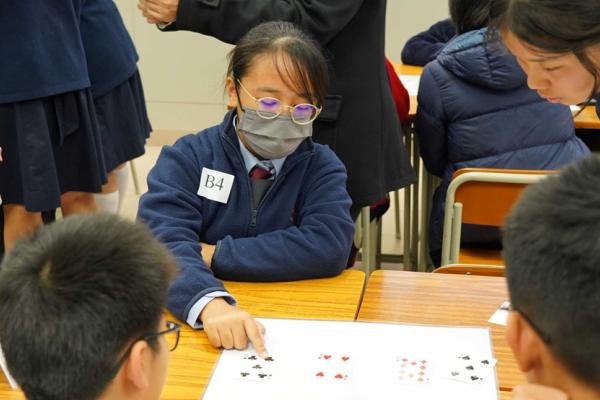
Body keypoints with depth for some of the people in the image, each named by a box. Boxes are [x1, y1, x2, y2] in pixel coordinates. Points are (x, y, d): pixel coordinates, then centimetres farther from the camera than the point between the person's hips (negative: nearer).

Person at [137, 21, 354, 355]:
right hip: (191, 324, 1)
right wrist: (212, 304, -35)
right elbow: (163, 244, -15)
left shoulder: (322, 167, 3)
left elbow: (328, 247, -13)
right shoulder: (187, 159, 0)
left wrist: (215, 255, -14)